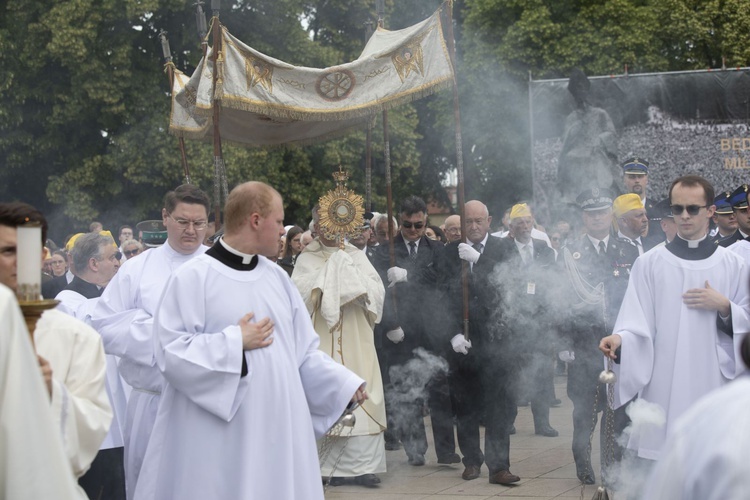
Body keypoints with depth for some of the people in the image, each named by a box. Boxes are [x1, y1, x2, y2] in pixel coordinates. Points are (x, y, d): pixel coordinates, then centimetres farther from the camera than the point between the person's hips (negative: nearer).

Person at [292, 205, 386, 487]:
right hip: (322, 343, -2)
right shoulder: (307, 260, 6)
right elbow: (298, 293, -10)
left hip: (356, 341, 2)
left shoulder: (356, 256, 11)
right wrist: (328, 274, -12)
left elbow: (377, 291, 2)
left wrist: (353, 280, -11)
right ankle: (333, 465, 0)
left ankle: (361, 464, -2)